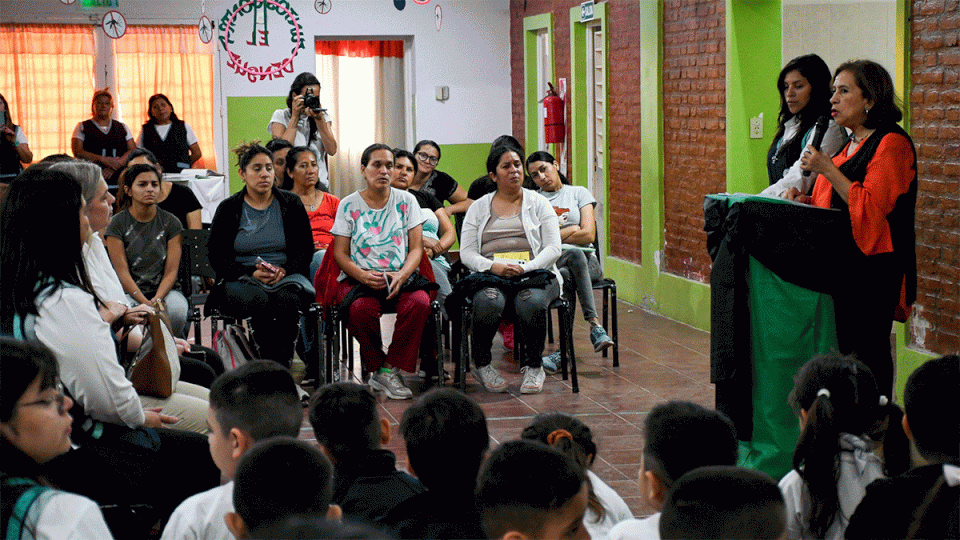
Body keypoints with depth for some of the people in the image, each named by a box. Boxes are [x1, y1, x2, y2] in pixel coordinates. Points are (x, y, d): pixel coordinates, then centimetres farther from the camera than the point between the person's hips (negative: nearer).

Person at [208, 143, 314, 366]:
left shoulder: (291, 204, 12)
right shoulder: (228, 209, 8)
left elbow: (306, 250, 10)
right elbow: (217, 258, 5)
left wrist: (284, 270, -11)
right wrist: (252, 273, -13)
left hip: (286, 276, 1)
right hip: (241, 279, -1)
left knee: (288, 300, -35)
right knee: (259, 301, -36)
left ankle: (282, 364, -38)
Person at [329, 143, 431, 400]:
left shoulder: (406, 201, 10)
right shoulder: (349, 205, 7)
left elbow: (416, 248, 5)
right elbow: (340, 254, 3)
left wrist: (401, 276, -15)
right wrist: (364, 276, -17)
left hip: (401, 276, 1)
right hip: (359, 278, -1)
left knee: (420, 303, -32)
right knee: (362, 309, -35)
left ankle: (389, 370, -20)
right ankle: (377, 367, -11)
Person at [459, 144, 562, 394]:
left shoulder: (538, 203, 14)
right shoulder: (479, 207, 16)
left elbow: (553, 248, 4)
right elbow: (466, 253, 8)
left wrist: (525, 268, -14)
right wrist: (493, 266, -13)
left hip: (534, 273, 0)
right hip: (490, 275, 0)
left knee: (531, 302, -36)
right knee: (489, 302, -35)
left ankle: (533, 366, -11)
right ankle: (481, 364, -10)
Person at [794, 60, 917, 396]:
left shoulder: (891, 144, -10)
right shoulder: (850, 144, 18)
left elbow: (871, 207, -19)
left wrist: (827, 170, -18)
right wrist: (805, 201, 8)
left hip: (873, 268, -9)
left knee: (869, 350, -5)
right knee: (839, 351, 9)